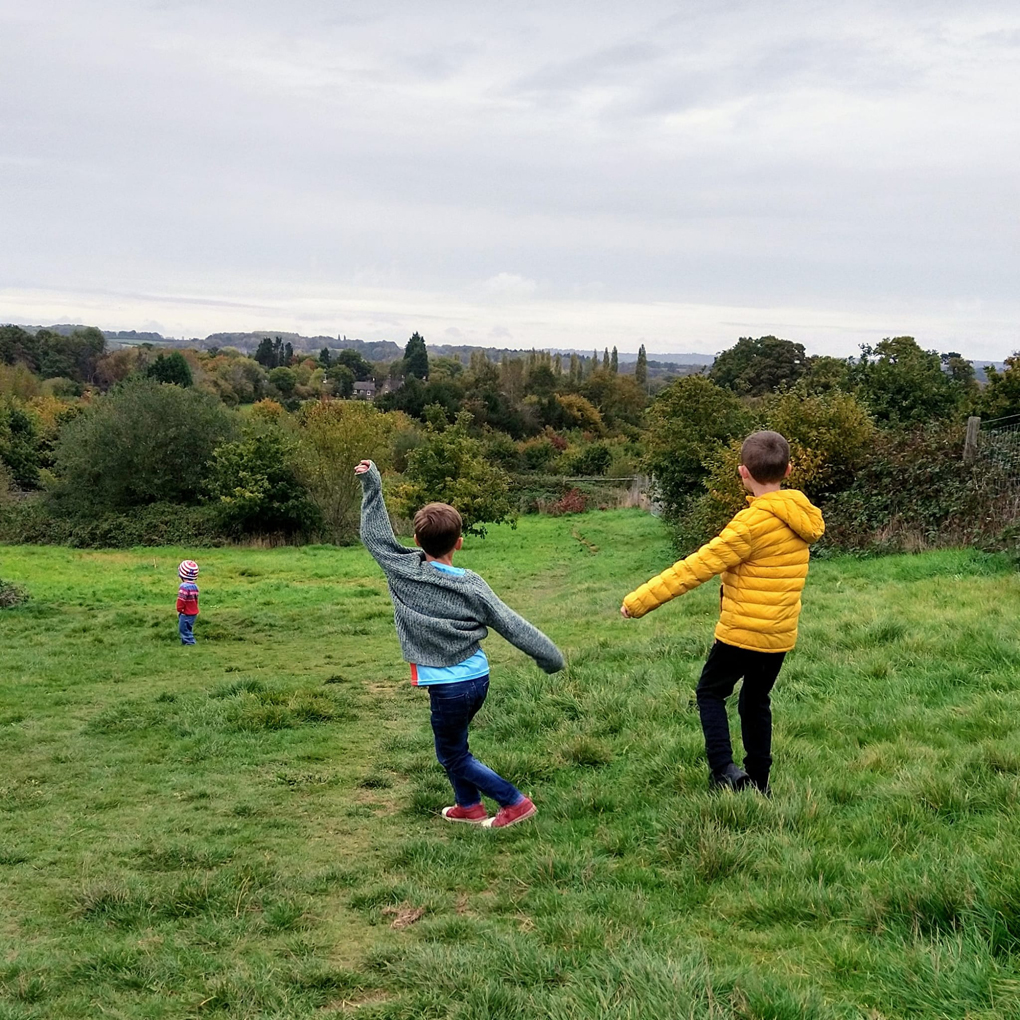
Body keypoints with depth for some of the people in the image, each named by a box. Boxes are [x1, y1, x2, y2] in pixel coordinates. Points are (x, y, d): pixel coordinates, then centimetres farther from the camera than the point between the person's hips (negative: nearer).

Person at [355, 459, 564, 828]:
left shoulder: (403, 569, -12)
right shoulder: (472, 587, -9)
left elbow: (375, 535, 0)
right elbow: (514, 627, -6)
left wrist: (371, 486, 3)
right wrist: (551, 658, 5)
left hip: (448, 687, -4)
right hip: (478, 677, 4)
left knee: (452, 755, 13)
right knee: (453, 743, 26)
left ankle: (515, 803, 11)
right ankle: (469, 806, 36)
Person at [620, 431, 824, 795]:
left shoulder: (752, 522, -21)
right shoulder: (799, 517, 2)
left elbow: (699, 566, -20)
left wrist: (640, 600, -16)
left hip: (742, 631, -7)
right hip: (780, 633, 7)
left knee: (710, 692, 12)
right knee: (756, 702, 21)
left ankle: (723, 769, -2)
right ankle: (758, 779, 25)